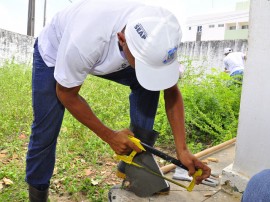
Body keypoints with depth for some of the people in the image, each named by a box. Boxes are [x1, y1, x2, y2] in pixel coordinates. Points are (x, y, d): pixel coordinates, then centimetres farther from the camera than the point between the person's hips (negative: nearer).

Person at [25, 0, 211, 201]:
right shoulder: (84, 41, -44)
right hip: (54, 53, -3)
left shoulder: (158, 37, -30)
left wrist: (182, 150, -24)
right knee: (46, 132, -8)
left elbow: (172, 92, -18)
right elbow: (66, 94, -26)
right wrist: (110, 136, -23)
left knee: (147, 82, -18)